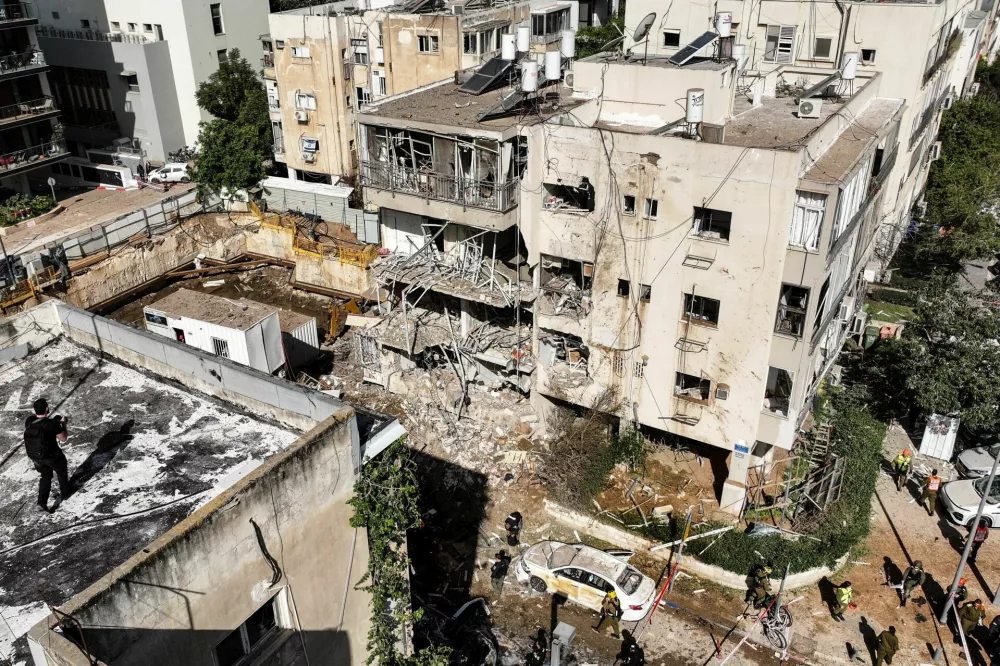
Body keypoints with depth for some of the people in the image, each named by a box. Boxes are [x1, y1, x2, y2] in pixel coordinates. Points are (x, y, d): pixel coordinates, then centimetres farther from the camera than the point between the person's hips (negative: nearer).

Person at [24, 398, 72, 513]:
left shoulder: (29, 421, -11)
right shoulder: (52, 424, -27)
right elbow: (63, 438, -13)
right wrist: (63, 424, 0)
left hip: (34, 456, 5)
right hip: (51, 456, -4)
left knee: (46, 476, 26)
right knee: (61, 472, 26)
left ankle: (42, 502, 19)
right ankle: (65, 492, 47)